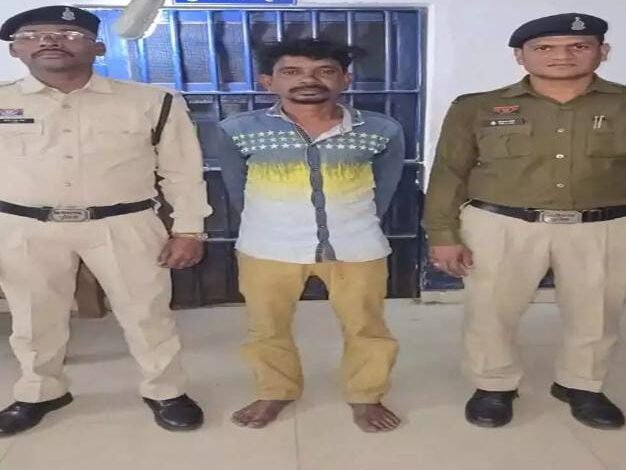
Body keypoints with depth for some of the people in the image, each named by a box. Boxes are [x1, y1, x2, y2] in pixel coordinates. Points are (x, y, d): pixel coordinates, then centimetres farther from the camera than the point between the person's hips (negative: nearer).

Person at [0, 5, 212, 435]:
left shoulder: (151, 103, -3)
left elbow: (183, 172, 1)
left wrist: (188, 230, -3)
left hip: (124, 227, -1)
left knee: (146, 314, 8)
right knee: (35, 319, 16)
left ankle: (165, 392, 30)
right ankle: (40, 393, 41)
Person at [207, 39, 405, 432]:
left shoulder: (383, 131, -6)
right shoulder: (238, 131, -8)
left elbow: (383, 190, 6)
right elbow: (238, 191, 4)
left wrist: (357, 224, 9)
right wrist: (271, 223, 8)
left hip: (358, 249, 0)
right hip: (267, 249, 0)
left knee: (367, 328, 12)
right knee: (267, 329, 14)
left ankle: (366, 396, 35)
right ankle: (277, 393, 38)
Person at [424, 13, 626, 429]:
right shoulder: (476, 108, 0)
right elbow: (449, 174, 1)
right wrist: (443, 235, -4)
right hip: (500, 226, -1)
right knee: (491, 311, 7)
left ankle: (582, 386, 37)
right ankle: (494, 386, 30)